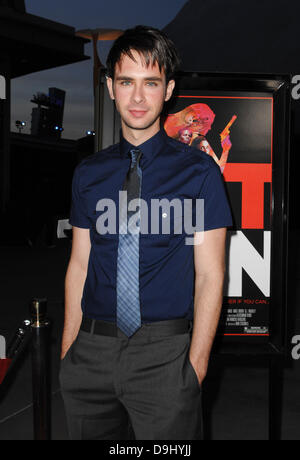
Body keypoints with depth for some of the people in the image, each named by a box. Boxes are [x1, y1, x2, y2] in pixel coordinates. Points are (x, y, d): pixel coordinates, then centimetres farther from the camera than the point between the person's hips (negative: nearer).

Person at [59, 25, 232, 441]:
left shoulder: (198, 171, -3)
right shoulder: (89, 173, 7)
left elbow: (210, 275, -5)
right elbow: (79, 264, 9)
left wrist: (196, 366, -11)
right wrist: (68, 351, 4)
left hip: (164, 353, -3)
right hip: (91, 351, 3)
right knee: (89, 435, 14)